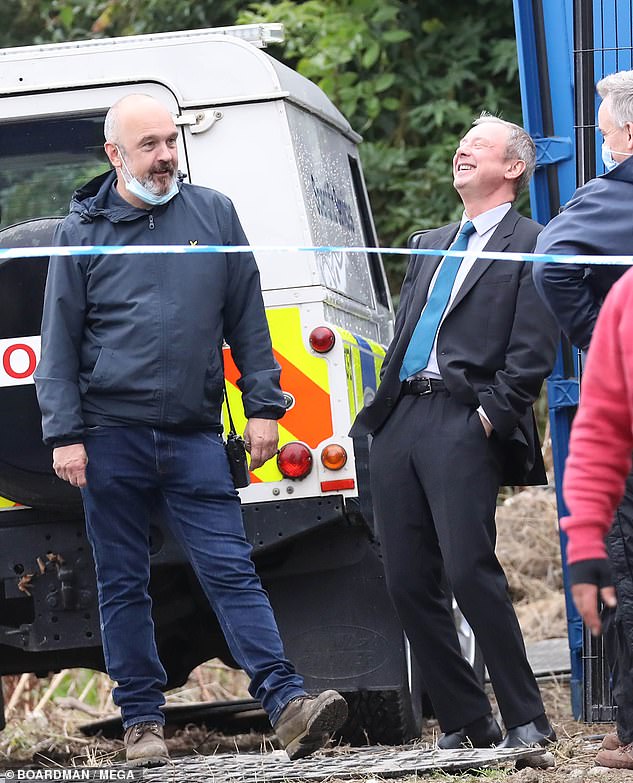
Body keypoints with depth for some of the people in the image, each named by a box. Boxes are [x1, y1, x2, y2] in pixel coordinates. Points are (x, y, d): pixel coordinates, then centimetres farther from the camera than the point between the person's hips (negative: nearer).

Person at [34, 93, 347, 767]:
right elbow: (59, 343, 6)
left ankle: (286, 705, -13)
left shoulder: (214, 214, 9)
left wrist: (262, 407, 6)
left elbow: (247, 321, 12)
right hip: (111, 438, 0)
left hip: (194, 436, 0)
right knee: (122, 584, 5)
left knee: (231, 570, -7)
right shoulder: (83, 232, 6)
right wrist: (64, 434, -2)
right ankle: (142, 719, 13)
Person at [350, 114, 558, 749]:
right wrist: (385, 407, 12)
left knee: (469, 570, -17)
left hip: (463, 422, -7)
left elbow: (532, 353, -6)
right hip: (399, 422, 8)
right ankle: (464, 723, 10)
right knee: (408, 582, 3)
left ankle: (526, 720, -9)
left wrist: (491, 416, -14)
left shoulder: (529, 246, 3)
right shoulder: (428, 246, 26)